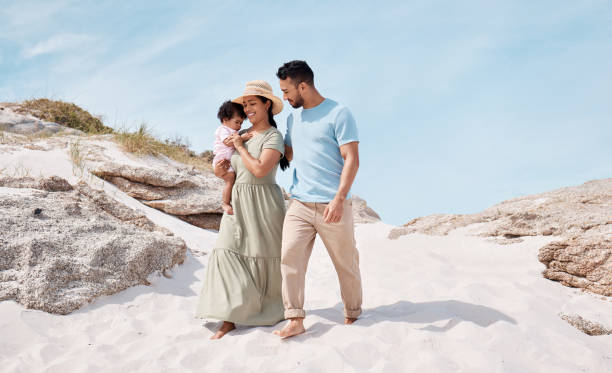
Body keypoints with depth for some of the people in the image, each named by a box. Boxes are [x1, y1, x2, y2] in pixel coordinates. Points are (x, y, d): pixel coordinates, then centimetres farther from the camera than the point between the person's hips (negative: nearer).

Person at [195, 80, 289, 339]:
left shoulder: (273, 137, -7)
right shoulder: (241, 135, 12)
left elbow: (259, 169, -21)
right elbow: (228, 170, 23)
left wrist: (240, 147, -9)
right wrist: (220, 168, 0)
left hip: (263, 203, -6)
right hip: (237, 202, 6)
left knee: (265, 257, 3)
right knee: (227, 253, -5)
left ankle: (275, 311, 25)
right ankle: (230, 319, -4)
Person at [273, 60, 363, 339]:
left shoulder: (338, 114, -4)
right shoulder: (293, 118, 17)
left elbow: (351, 159, -10)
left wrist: (339, 198, -21)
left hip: (332, 205, -5)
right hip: (299, 203, 5)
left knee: (346, 263, 6)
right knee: (289, 256, -9)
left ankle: (353, 313, 25)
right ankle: (295, 319, -3)